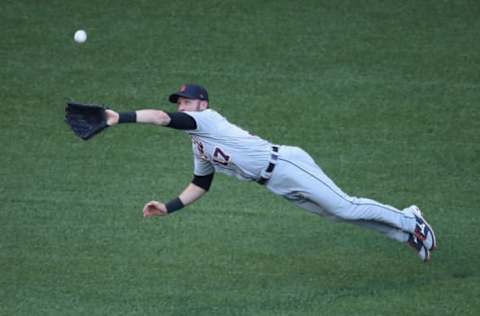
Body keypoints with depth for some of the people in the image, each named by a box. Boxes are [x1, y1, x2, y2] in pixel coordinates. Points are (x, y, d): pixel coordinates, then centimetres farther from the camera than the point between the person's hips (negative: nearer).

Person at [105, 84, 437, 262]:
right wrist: (168, 208, 14)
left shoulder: (207, 119, -10)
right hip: (277, 184, 9)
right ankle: (408, 226, 18)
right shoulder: (199, 147, 18)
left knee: (344, 208, -8)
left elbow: (162, 117, -24)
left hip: (285, 165, -9)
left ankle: (409, 223, 6)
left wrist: (121, 117, -31)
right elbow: (200, 186, 26)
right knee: (342, 210, 10)